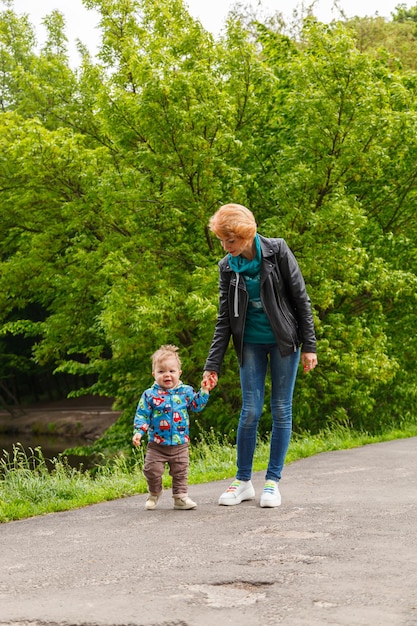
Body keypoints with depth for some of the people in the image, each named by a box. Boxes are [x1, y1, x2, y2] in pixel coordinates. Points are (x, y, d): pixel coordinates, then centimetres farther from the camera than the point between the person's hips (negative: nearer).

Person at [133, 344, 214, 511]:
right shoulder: (149, 395, -5)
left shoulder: (186, 391, 1)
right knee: (153, 471, -1)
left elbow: (197, 405, 6)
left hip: (180, 445, 2)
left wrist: (204, 390, -3)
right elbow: (142, 415, -5)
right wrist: (138, 432, -16)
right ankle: (154, 494, 24)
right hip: (156, 445, -2)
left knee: (180, 472, 9)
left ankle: (180, 496, 21)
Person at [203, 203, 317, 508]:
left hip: (284, 340, -2)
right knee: (250, 411, -2)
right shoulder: (228, 267, -2)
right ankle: (244, 481, 10)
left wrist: (309, 346, -9)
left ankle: (273, 481, 10)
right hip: (251, 343, 2)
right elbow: (224, 319, 2)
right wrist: (213, 365, -4)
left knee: (281, 410, 1)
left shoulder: (278, 252, -11)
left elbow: (301, 299, -7)